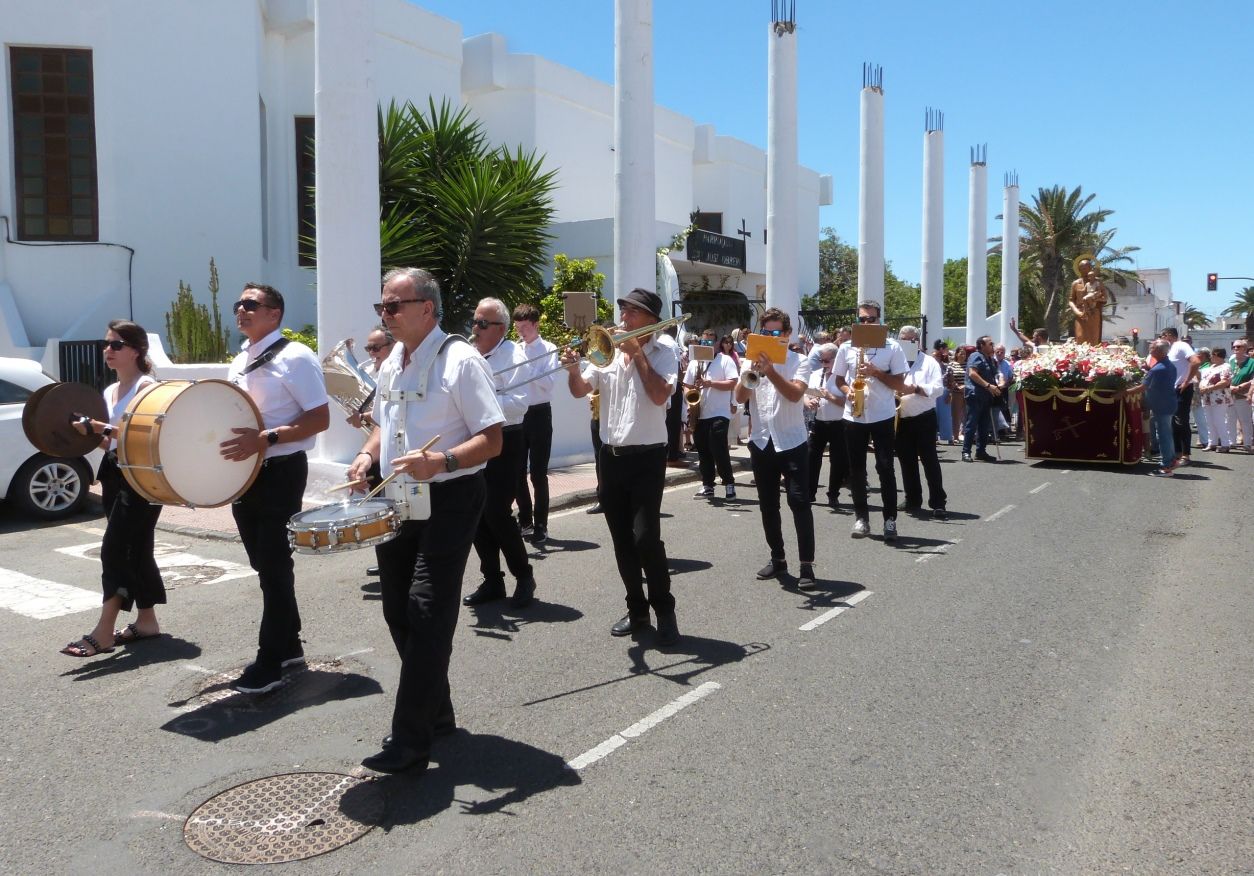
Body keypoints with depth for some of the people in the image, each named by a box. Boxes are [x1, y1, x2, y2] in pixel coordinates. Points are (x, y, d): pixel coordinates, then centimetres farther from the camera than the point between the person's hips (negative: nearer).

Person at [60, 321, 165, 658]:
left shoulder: (146, 385, -9)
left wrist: (100, 427, -26)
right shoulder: (110, 391, 16)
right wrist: (90, 432, 4)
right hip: (115, 472, 9)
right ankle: (146, 621, 19)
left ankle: (104, 632, -10)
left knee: (114, 548, -12)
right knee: (135, 549, 12)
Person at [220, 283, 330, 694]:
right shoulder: (239, 362, 14)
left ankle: (270, 662, 7)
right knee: (264, 564, 15)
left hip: (280, 473, -8)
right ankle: (289, 644, 29)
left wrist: (266, 438, -26)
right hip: (244, 473, 9)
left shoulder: (295, 357, -12)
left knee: (274, 567, -2)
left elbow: (320, 419, -17)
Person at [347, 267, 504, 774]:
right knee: (399, 612, 13)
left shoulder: (460, 360, -13)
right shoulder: (391, 365, 12)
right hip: (398, 504, 8)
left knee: (428, 613, -9)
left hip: (449, 501, -8)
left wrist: (442, 460, -33)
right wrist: (368, 454, 5)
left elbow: (492, 440, -17)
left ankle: (410, 740, -2)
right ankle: (436, 713, 29)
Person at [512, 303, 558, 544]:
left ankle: (540, 526, 6)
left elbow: (550, 382, -15)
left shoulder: (548, 349, -4)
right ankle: (524, 519, 25)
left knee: (538, 473, -1)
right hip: (516, 415, 5)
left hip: (539, 414, -5)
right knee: (517, 471, 10)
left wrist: (526, 368, -18)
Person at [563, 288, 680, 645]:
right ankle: (637, 609, 23)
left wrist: (637, 353, -15)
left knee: (646, 536, -12)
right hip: (611, 456, 5)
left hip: (646, 457, -5)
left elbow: (660, 395, -18)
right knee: (622, 539, 10)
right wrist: (573, 368, -19)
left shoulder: (662, 352, -2)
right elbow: (579, 390, 1)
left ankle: (664, 611, 5)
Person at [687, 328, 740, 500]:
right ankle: (707, 486, 14)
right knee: (703, 452, 8)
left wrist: (710, 383, -20)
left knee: (719, 450, -10)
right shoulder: (694, 363, 13)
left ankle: (729, 483, 1)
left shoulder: (725, 360, -2)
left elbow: (732, 384, -12)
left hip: (719, 414, -6)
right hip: (699, 414, 6)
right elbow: (687, 386, 16)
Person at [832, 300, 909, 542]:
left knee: (886, 468, -2)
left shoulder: (892, 347, -2)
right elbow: (839, 380, 13)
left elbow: (900, 384, -2)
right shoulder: (846, 347, 4)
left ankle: (890, 519, 5)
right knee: (856, 469, 6)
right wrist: (848, 391, -8)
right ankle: (861, 517, 17)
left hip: (882, 416, -2)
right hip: (853, 416, 3)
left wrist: (876, 373, -15)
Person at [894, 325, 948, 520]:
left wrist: (916, 389, -24)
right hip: (902, 420, 4)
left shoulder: (929, 362, -1)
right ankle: (912, 500, 21)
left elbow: (938, 388, -10)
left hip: (924, 419, -4)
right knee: (907, 461, 10)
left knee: (929, 460, -4)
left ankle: (938, 503, -3)